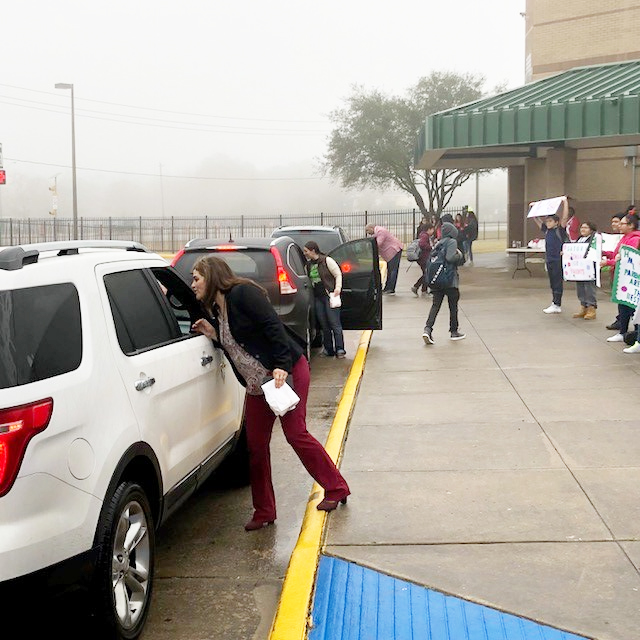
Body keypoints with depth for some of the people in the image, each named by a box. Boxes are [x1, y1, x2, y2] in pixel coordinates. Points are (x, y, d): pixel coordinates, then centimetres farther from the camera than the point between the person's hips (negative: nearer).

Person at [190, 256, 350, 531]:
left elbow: (273, 326, -21)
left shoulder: (242, 293, -14)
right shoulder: (214, 310, 13)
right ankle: (264, 512, 14)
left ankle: (336, 488, 10)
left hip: (287, 372, -9)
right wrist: (213, 335, -3)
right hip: (256, 382, 9)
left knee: (295, 433, -8)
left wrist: (282, 365, -27)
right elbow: (233, 348, 14)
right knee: (256, 445, 5)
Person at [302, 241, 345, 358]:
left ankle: (340, 349, -6)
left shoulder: (327, 260, -4)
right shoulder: (309, 265, 13)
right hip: (318, 297, 6)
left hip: (329, 295, -6)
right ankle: (328, 350, 13)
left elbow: (338, 274, -3)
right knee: (324, 325, 7)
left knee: (334, 324, -7)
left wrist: (337, 288, -13)